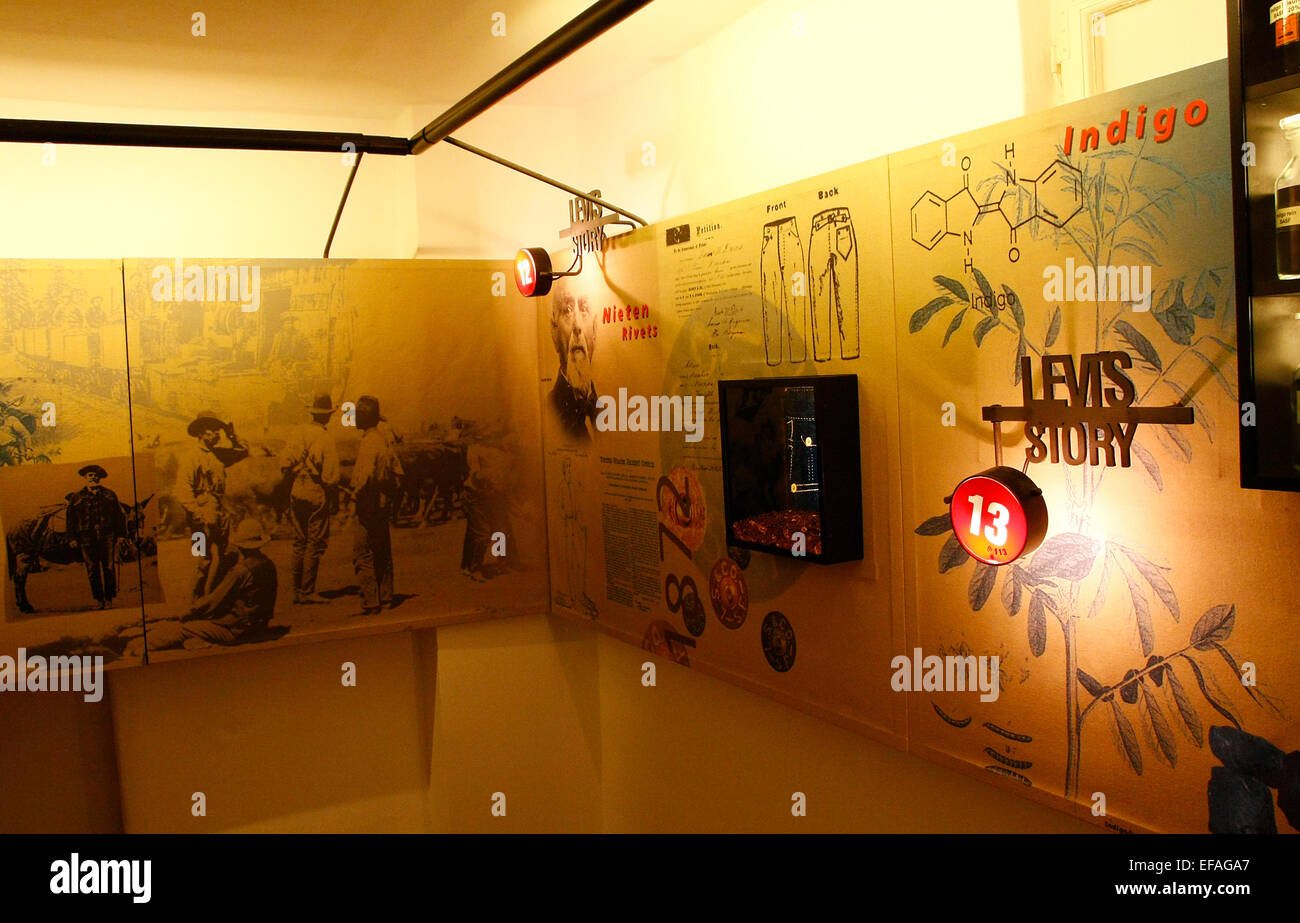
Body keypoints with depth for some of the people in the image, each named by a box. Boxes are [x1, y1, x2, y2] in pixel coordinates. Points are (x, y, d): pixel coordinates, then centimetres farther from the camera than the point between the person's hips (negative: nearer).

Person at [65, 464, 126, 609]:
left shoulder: (109, 495, 12)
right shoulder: (76, 498, 12)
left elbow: (119, 515, 12)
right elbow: (71, 519, 12)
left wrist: (120, 534, 5)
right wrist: (73, 537, 4)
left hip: (107, 536, -1)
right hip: (87, 537, 1)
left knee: (109, 568, -5)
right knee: (92, 570, 1)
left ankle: (109, 598, 2)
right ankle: (99, 600, 6)